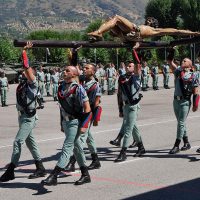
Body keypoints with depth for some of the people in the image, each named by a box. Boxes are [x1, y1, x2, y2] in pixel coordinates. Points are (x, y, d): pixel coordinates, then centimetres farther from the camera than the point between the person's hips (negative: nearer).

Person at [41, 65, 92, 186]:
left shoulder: (78, 88, -13)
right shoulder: (62, 87, 9)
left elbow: (87, 108, -14)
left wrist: (83, 125, -18)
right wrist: (62, 123, 18)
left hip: (75, 122, -8)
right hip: (66, 121, 8)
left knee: (67, 148, -10)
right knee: (77, 147, 13)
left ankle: (53, 176, -14)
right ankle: (85, 175, 22)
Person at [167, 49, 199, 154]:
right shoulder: (178, 71, 10)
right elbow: (170, 62, 12)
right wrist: (172, 51, 1)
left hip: (185, 102, -6)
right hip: (176, 100, 6)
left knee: (181, 123, -6)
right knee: (181, 123, 13)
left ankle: (176, 146, -3)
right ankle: (186, 143, 25)